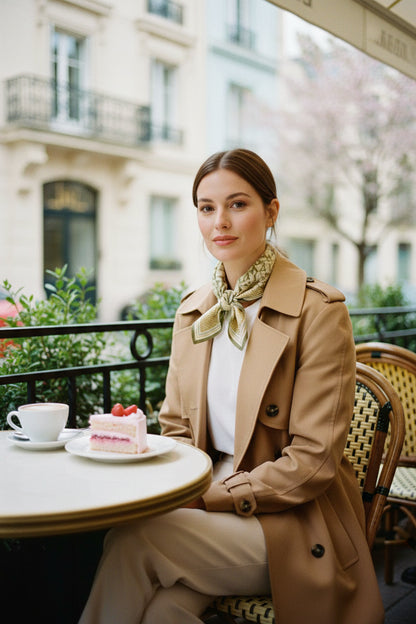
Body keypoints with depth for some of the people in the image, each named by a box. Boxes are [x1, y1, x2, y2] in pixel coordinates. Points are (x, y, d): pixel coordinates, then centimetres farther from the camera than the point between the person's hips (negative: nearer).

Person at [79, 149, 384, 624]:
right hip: (204, 504, 4)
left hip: (292, 524, -4)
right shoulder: (193, 312, 7)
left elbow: (314, 460, -13)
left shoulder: (319, 311, -11)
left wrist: (212, 496, -16)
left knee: (131, 538, -25)